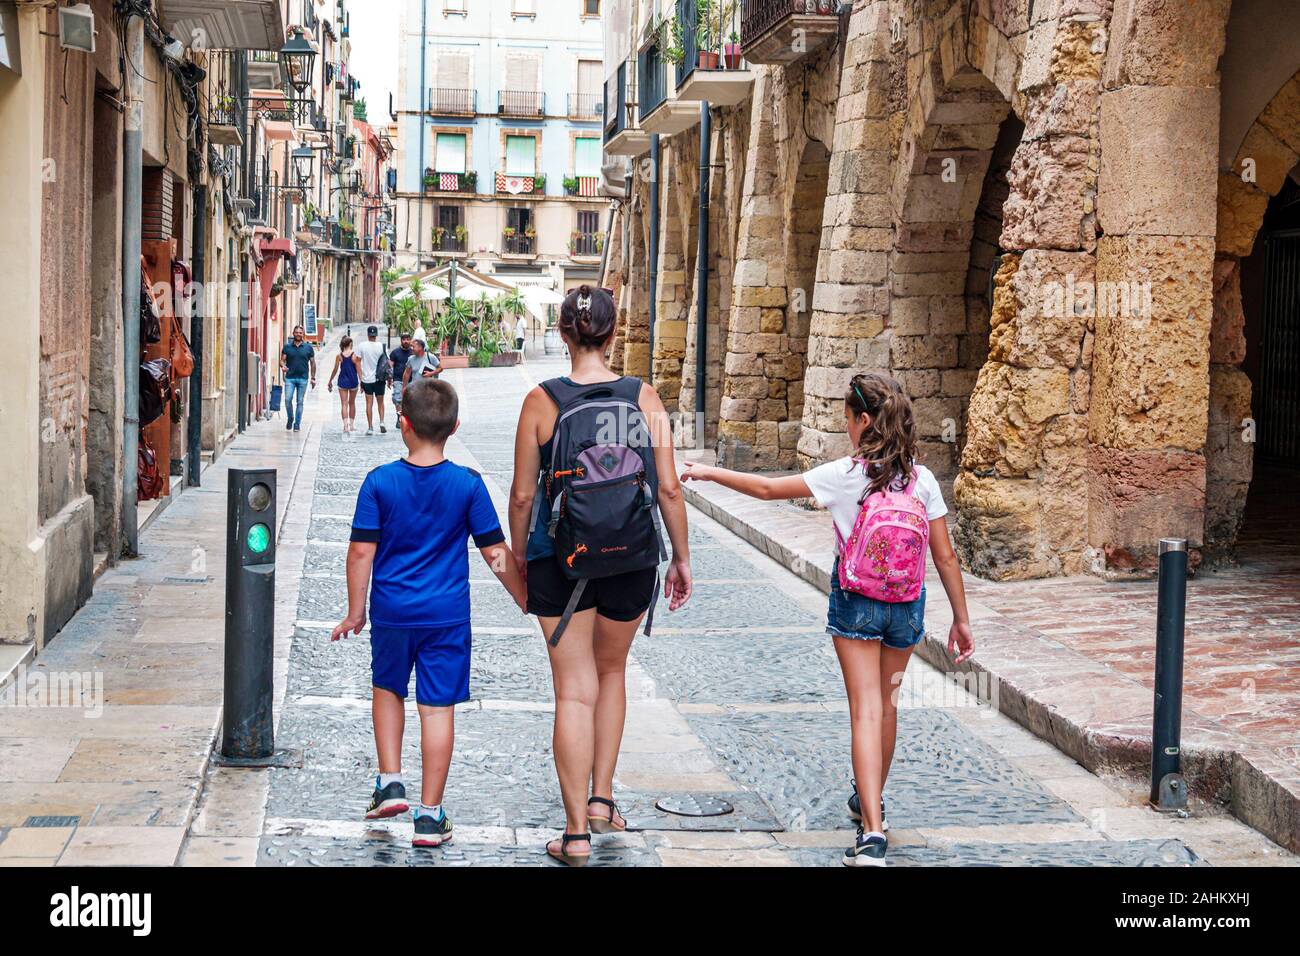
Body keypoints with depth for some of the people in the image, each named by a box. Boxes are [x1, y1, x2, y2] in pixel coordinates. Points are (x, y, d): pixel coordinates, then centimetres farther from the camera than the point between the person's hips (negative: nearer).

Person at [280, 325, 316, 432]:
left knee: (300, 402, 2)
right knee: (288, 399, -11)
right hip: (290, 378, 0)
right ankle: (290, 418, 12)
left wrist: (313, 378, 6)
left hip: (303, 378, 0)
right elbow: (282, 360, 6)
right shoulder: (287, 347, 7)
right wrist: (283, 366, -17)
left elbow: (312, 363, 10)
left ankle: (297, 424, 9)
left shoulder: (308, 347, 6)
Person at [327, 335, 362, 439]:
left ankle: (346, 427, -14)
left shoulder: (339, 356, -3)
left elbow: (335, 370, 0)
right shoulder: (355, 356, -6)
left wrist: (330, 381, 10)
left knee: (344, 404, -1)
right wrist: (361, 381, 0)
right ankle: (352, 424, 29)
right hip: (353, 381, 0)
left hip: (342, 381, 0)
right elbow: (359, 370, -6)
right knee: (352, 403, 19)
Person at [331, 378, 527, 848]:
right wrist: (525, 598, 10)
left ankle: (390, 782, 17)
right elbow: (496, 553, -3)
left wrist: (355, 611, 6)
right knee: (438, 707, 3)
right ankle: (430, 815, 7)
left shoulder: (380, 482, -7)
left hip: (391, 611, 1)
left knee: (387, 689, 24)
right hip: (447, 615, -1)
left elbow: (361, 551, -5)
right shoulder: (468, 484, -7)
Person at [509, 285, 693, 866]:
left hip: (560, 561, -2)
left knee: (574, 690, 4)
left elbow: (523, 494, -5)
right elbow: (669, 490, -3)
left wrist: (518, 553, 11)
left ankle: (577, 832, 5)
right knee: (611, 672, 24)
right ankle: (602, 799, 25)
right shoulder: (644, 398, -5)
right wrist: (681, 559, 8)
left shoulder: (542, 401, -9)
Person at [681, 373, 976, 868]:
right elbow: (945, 557, -2)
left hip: (855, 603, -3)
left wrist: (711, 473, 7)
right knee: (886, 703, 22)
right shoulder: (922, 480, -5)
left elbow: (768, 488, -7)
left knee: (865, 712, -6)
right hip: (906, 605, 4)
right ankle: (871, 799, 41)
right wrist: (961, 620, 7)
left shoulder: (845, 475, -13)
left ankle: (872, 833, -17)